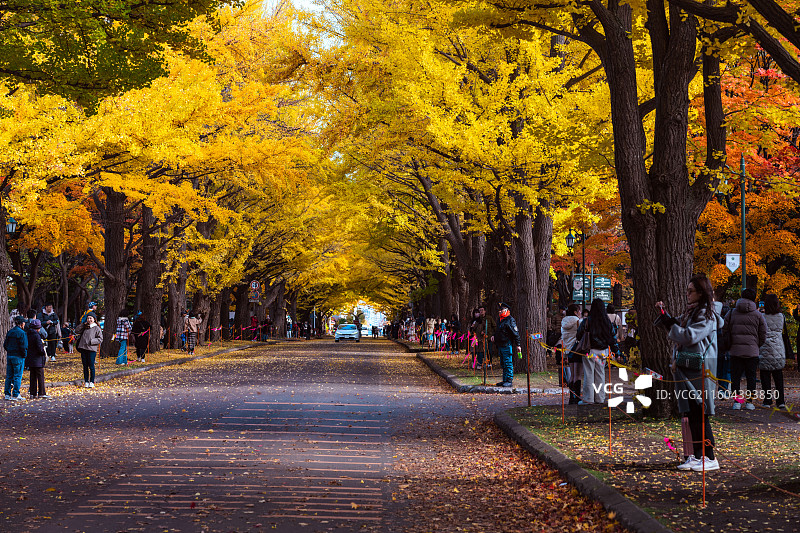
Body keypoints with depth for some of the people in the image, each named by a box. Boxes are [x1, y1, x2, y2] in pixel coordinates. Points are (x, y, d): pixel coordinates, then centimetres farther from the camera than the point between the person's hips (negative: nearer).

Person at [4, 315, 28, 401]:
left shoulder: (9, 332, 9)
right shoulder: (22, 333, -13)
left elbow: (5, 345, 12)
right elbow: (23, 346, -17)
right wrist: (24, 355, -4)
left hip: (9, 355, 7)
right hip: (18, 357, -7)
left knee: (9, 375, 12)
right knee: (17, 376, -2)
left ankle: (7, 394, 14)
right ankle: (15, 395, -3)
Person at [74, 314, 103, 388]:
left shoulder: (97, 328, 2)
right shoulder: (85, 327, 16)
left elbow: (100, 339, -1)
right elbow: (77, 331, 15)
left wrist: (91, 341, -13)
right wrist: (83, 324, 6)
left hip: (92, 349, -4)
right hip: (83, 349, 4)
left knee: (91, 366, -1)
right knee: (85, 366, 7)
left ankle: (92, 382, 7)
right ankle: (86, 382, 12)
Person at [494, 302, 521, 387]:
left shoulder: (510, 320, -10)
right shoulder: (501, 320, 18)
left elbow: (516, 333, -13)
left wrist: (518, 345, -15)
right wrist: (494, 336, 12)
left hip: (507, 345, -10)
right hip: (501, 345, 10)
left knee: (508, 363, -9)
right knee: (503, 364, 12)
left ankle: (509, 381, -8)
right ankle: (505, 380, 18)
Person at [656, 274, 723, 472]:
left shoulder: (707, 315, -11)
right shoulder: (689, 312, 16)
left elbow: (690, 336, -22)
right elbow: (675, 328, 29)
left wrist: (669, 324, -12)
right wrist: (664, 314, 13)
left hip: (699, 371, -9)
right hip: (686, 370, 9)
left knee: (700, 415, -8)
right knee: (690, 414, 8)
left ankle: (710, 458, -4)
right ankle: (697, 456, 13)